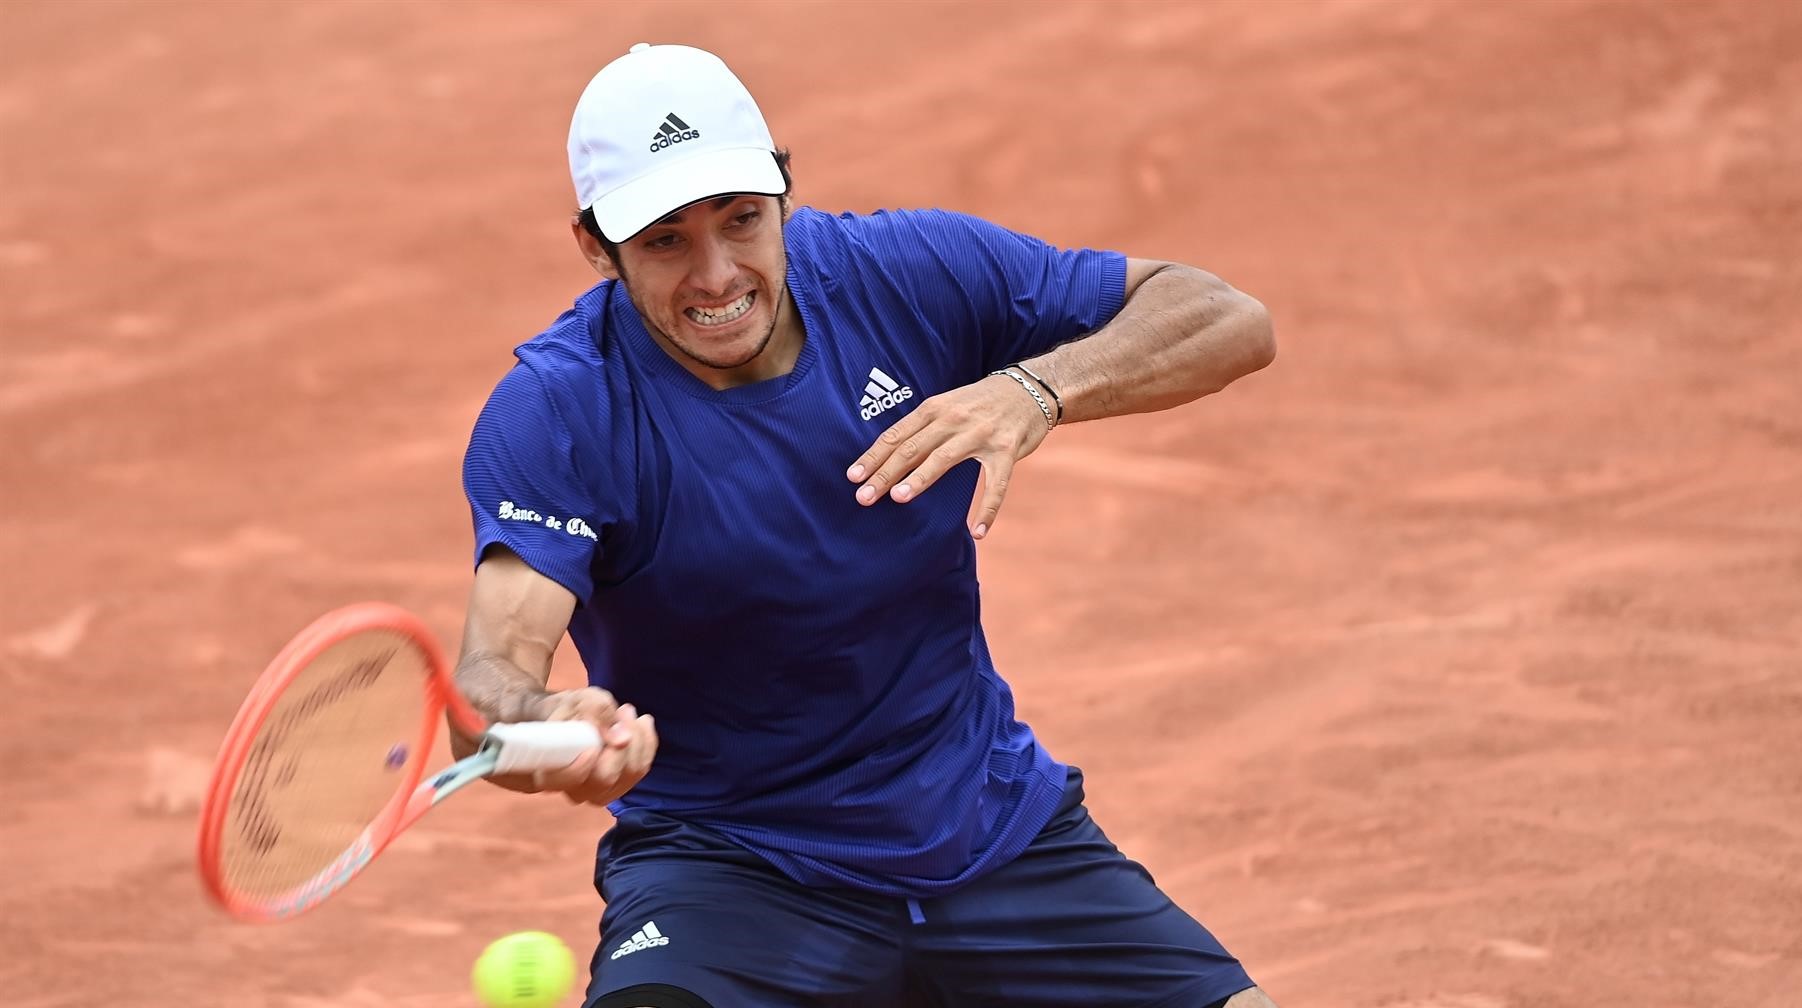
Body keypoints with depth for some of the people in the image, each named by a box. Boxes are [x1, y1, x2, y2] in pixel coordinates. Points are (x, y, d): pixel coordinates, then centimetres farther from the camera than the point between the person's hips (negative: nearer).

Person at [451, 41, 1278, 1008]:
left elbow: (1231, 321, -8)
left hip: (993, 824, 3)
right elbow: (492, 666, -31)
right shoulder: (553, 411, -17)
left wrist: (1038, 387, -27)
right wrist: (542, 730, -56)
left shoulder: (908, 272, -8)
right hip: (725, 866, -3)